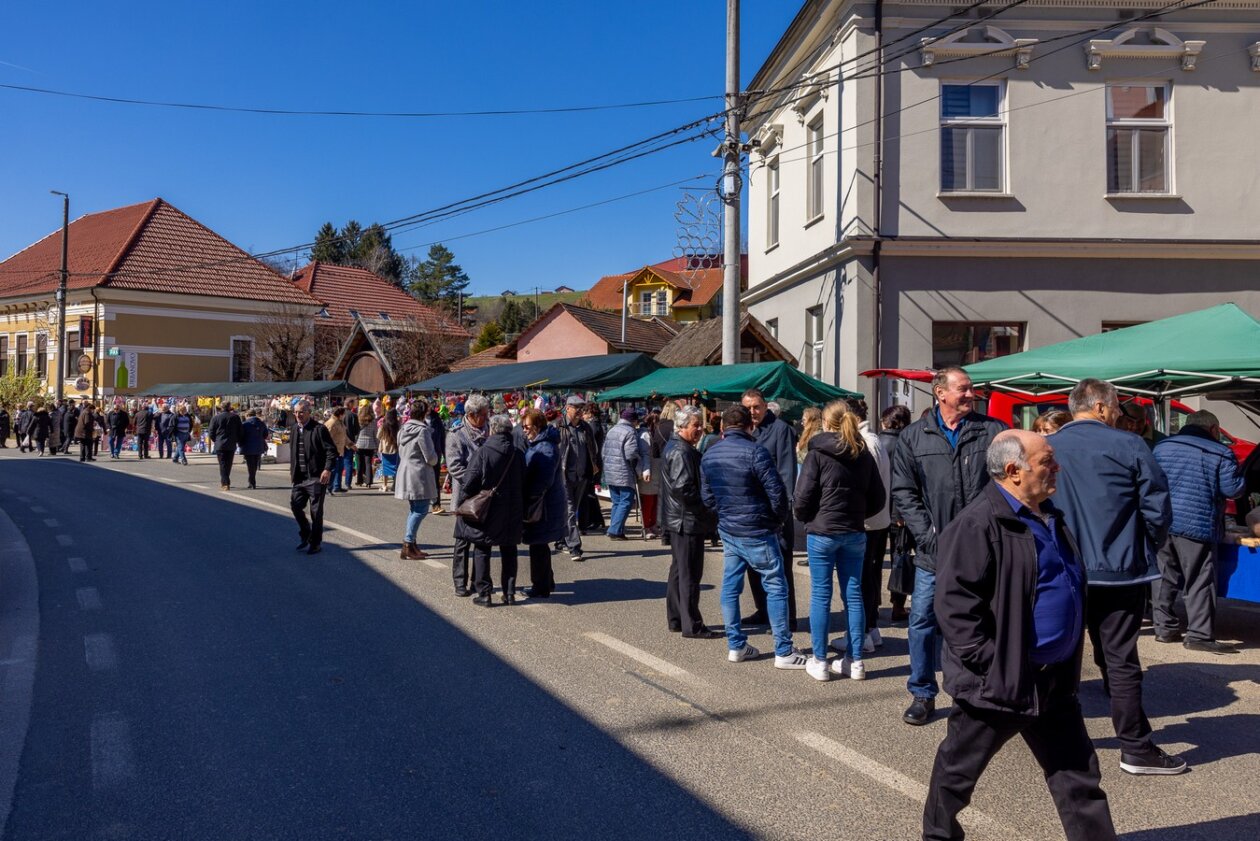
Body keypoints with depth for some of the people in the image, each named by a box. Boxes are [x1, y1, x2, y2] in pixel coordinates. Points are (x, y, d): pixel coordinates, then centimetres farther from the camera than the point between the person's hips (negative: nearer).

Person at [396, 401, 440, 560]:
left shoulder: (403, 429, 9)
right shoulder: (422, 430, -15)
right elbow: (431, 457, -13)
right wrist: (434, 460, 8)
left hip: (405, 471, 9)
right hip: (419, 474, -9)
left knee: (414, 508, 17)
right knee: (421, 509, -5)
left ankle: (410, 544, 19)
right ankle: (408, 547, -7)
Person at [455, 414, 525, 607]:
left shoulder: (482, 452, -14)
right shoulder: (517, 454, -1)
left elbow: (469, 482, -14)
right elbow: (523, 483, 7)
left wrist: (460, 503, 2)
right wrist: (522, 510, 17)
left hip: (486, 512, -4)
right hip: (512, 514, 4)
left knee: (481, 551, 7)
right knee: (508, 553, 14)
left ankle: (484, 594, 7)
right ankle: (510, 593, 17)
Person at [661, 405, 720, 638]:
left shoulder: (679, 449, 16)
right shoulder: (681, 452, -17)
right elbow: (684, 488, -25)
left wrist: (706, 512, 15)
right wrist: (708, 510, -15)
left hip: (679, 521, 11)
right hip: (688, 521, -11)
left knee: (679, 571, 16)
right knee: (690, 575, -5)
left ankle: (675, 619, 24)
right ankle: (692, 626, 0)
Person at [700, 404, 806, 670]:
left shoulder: (708, 456, 5)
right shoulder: (754, 451, -15)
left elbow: (707, 496, 12)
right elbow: (776, 490, -16)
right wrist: (778, 519, 0)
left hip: (727, 531, 7)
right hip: (757, 532, -6)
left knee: (730, 588, 13)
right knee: (775, 588, 1)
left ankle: (735, 646, 19)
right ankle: (784, 652, 3)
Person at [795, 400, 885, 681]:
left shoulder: (817, 454, -9)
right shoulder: (864, 454, 6)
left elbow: (803, 496, -12)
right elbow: (878, 498, 7)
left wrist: (804, 518, 7)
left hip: (821, 532, -4)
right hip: (855, 533, 4)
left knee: (820, 595, 2)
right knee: (854, 595, 9)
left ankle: (820, 661, 7)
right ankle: (854, 661, 14)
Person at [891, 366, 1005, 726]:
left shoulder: (994, 431, 2)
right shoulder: (913, 437, 3)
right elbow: (904, 493, 2)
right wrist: (928, 536, -7)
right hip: (933, 552, 1)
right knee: (923, 622, 5)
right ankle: (922, 694, 21)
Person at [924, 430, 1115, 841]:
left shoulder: (1049, 517, 10)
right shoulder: (979, 524, -20)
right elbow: (955, 602, -23)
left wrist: (1067, 660, 18)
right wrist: (986, 663, -23)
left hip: (1054, 681, 8)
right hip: (997, 682, -8)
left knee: (1079, 777, 14)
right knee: (958, 771, 11)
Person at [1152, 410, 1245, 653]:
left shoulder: (1161, 447, 12)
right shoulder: (1220, 453, -3)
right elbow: (1233, 489, -4)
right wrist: (1239, 477, 16)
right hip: (1196, 525, -5)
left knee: (1164, 577, 12)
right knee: (1200, 582, 0)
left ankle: (1164, 627, 17)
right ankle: (1199, 635, -1)